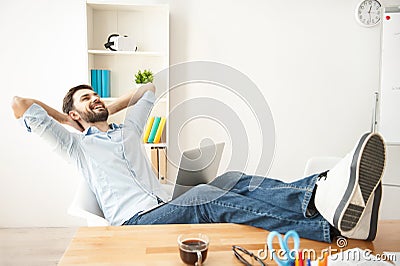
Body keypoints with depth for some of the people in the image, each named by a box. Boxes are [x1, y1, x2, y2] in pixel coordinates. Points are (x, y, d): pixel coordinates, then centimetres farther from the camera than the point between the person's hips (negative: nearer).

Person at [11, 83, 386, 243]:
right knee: (209, 199, -35)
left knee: (235, 182, -21)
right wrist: (66, 118, 22)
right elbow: (20, 104, 10)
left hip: (167, 211, 7)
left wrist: (107, 109, 36)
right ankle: (328, 219, -56)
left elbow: (148, 88, 43)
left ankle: (319, 191, -45)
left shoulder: (127, 131, 31)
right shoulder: (77, 146, 16)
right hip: (135, 221, -6)